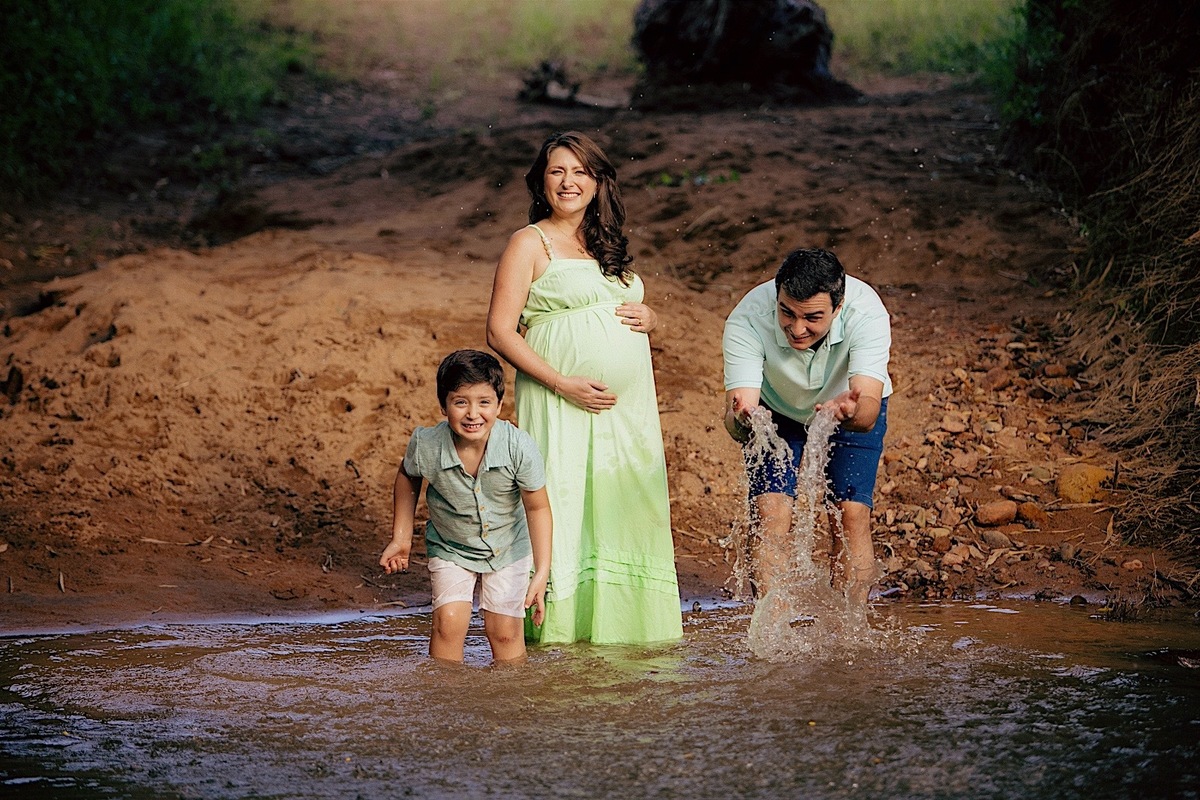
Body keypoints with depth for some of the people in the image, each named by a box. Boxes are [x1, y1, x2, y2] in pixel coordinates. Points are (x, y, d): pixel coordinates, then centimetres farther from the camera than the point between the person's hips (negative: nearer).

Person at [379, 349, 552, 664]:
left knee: (505, 631, -1)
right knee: (448, 623, -14)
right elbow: (408, 479, -1)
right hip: (450, 547, 0)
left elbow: (537, 508, -16)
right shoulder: (426, 445, -27)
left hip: (508, 547, 0)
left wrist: (541, 573, -18)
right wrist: (401, 539, 3)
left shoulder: (519, 447, -30)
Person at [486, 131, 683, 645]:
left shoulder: (606, 246, 18)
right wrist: (563, 383, -17)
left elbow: (633, 316, 29)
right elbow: (500, 332, -8)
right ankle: (558, 631, -2)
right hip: (563, 408, -6)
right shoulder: (530, 244, -1)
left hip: (627, 409, 6)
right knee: (564, 511, -8)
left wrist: (648, 317, 3)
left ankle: (617, 627, 11)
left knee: (625, 514, 4)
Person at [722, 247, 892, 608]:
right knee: (770, 512, -16)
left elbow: (869, 408, -47)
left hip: (852, 407, 0)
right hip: (775, 411, 0)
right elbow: (735, 414, -42)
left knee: (852, 514, -14)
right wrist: (742, 419, -65)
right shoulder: (747, 320, -36)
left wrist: (849, 413, -69)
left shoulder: (866, 312, -38)